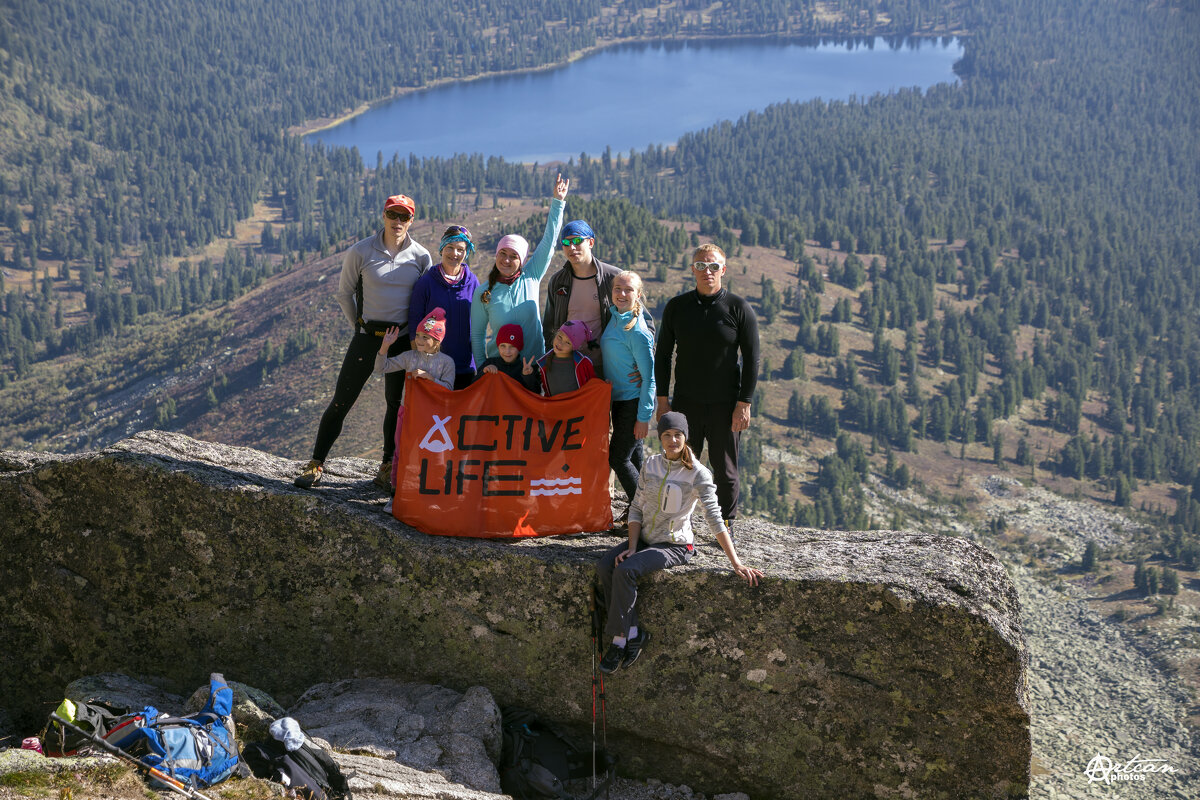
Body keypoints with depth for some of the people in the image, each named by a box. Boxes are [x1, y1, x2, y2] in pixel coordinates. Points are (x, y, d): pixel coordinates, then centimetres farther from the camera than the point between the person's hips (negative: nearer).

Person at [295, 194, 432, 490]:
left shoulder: (421, 257, -1)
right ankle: (316, 465, 7)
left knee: (396, 403, 10)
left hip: (402, 340, 2)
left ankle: (387, 467, 24)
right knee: (341, 401, -2)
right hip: (367, 338, -2)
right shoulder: (361, 252, -6)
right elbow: (344, 294, 6)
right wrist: (361, 326, 9)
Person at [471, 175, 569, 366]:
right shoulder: (483, 292, -2)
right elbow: (477, 334, 4)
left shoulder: (531, 277, -1)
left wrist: (558, 202, -1)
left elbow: (549, 241, 0)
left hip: (534, 363, 1)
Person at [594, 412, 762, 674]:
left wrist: (737, 564, -19)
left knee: (625, 571, -28)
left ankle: (619, 638, -12)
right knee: (604, 566, -20)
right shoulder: (651, 464, 3)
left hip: (675, 546, -5)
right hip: (645, 538, 5)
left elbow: (715, 520, -15)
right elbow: (637, 509, 6)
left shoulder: (698, 474, -12)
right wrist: (632, 548, -7)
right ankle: (633, 632, -11)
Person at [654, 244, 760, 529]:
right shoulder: (676, 307, 3)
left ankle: (726, 525, 22)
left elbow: (751, 359, -3)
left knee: (725, 469, 6)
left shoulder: (739, 308, -4)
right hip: (686, 402, 2)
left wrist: (744, 404, -8)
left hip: (725, 404, -2)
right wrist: (662, 399, 4)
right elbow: (662, 355, 9)